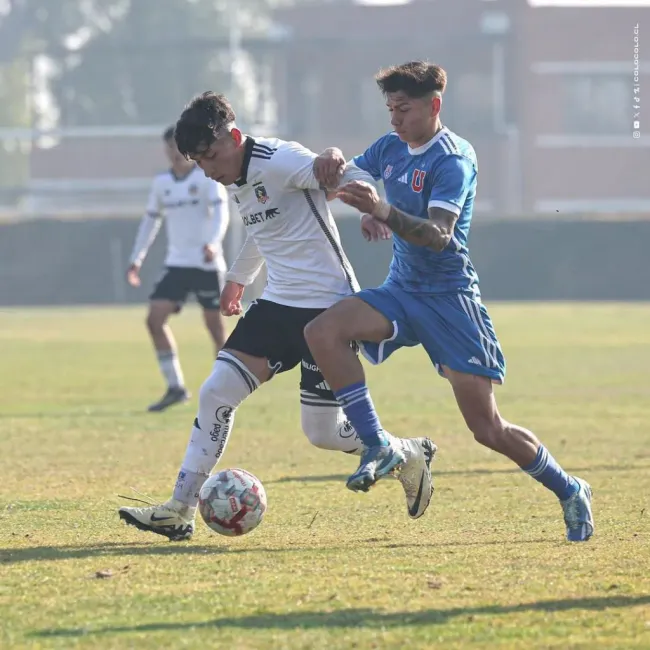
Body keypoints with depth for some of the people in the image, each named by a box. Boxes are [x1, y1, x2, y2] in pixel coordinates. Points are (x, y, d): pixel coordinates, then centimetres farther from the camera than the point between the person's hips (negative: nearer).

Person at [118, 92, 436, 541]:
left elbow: (349, 179, -25)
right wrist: (238, 278, 41)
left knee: (323, 432, -4)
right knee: (216, 393, -6)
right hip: (278, 303, 8)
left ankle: (410, 457, 25)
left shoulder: (279, 162, -17)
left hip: (327, 305, -8)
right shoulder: (236, 183, 10)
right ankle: (181, 511, -2)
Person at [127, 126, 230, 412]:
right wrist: (136, 258, 14)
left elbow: (220, 212, -17)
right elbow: (151, 219, 19)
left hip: (207, 264, -5)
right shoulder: (161, 182, 10)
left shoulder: (207, 178, -5)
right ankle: (175, 387, -4)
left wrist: (212, 242, -35)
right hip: (176, 264, 5)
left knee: (214, 325, -2)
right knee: (155, 319, -10)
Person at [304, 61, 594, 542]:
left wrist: (383, 211, -43)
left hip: (450, 297, -7)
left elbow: (439, 235, -27)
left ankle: (570, 492, 15)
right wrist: (333, 160, -8)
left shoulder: (453, 158, -15)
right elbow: (344, 176, 18)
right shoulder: (391, 148, 7)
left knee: (488, 428, -8)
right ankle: (378, 448, -17)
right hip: (401, 291, 7)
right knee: (323, 331, -21)